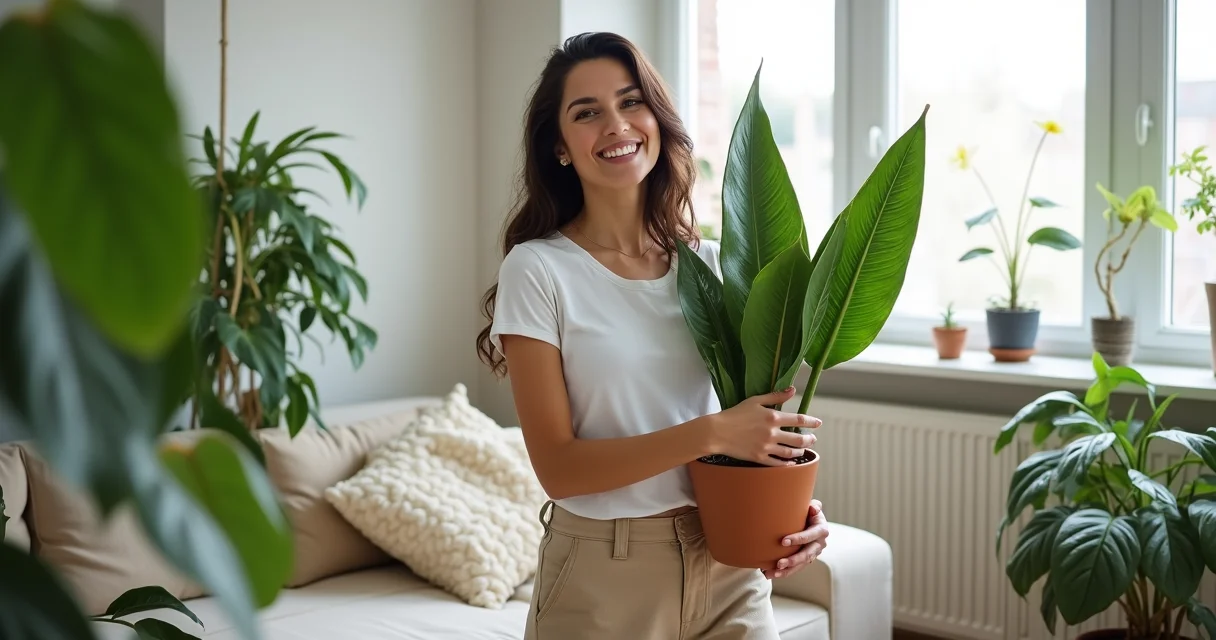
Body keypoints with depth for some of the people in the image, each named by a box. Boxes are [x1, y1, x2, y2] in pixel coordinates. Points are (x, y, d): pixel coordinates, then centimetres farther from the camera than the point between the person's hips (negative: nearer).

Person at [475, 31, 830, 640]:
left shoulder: (713, 267, 3)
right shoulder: (538, 270, -9)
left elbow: (752, 415, 9)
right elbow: (558, 467, -14)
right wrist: (710, 433, -23)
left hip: (728, 565, 4)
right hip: (604, 574, -3)